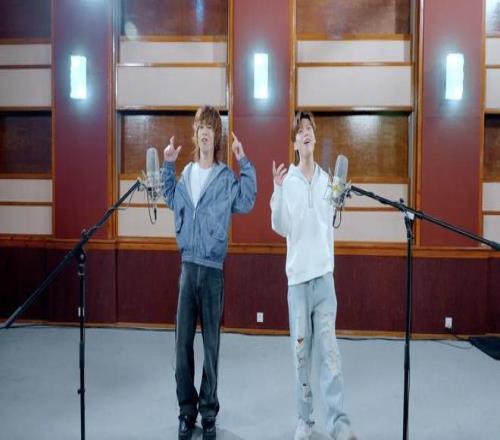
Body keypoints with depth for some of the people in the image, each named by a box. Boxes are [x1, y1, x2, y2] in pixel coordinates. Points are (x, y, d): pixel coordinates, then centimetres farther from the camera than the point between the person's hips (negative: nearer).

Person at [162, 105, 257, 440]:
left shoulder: (226, 177, 0)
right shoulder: (186, 174, 11)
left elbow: (247, 202, -13)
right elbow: (171, 199, 28)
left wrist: (244, 163, -15)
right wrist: (168, 165, 21)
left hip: (212, 268, -3)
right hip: (187, 266, 4)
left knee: (211, 344, 5)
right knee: (183, 342, 6)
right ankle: (187, 411, 20)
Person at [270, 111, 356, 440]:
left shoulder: (326, 179, 8)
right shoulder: (287, 180, -1)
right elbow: (280, 227, -11)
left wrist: (328, 263, 12)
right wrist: (277, 190, -21)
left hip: (324, 274, 2)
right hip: (298, 275, -2)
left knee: (329, 349, -1)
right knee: (301, 351, 5)